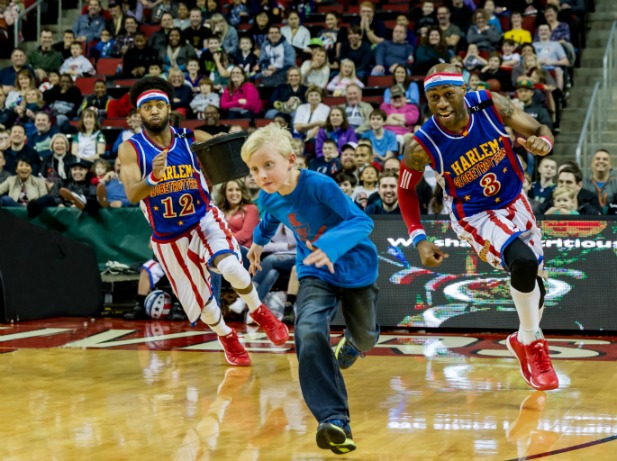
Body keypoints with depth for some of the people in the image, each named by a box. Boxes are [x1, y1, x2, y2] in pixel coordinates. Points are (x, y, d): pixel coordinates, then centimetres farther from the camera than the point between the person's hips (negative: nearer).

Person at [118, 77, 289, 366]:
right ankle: (227, 337, 40)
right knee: (202, 304, 8)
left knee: (231, 267, -29)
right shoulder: (131, 149, -11)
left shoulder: (192, 139, -7)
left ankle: (259, 313, 0)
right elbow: (132, 195, -23)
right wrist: (153, 177, -43)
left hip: (204, 219, -1)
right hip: (168, 236, 1)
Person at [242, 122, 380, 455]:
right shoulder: (269, 198, -10)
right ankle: (334, 420, -32)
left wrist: (330, 246, -51)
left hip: (355, 268, -2)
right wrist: (259, 241, 25)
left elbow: (362, 222, -37)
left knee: (365, 337, 19)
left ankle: (352, 343, 61)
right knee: (309, 333, -26)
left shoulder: (319, 186, -30)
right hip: (315, 274, 3)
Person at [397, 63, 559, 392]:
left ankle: (524, 340, 48)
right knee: (523, 262, -30)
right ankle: (532, 343, -5)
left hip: (514, 202, 4)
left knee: (534, 283, 16)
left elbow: (539, 130, -8)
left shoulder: (491, 105, -20)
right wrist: (419, 238, -13)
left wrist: (542, 142, -31)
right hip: (475, 217, -4)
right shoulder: (422, 146, -24)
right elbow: (406, 190, -6)